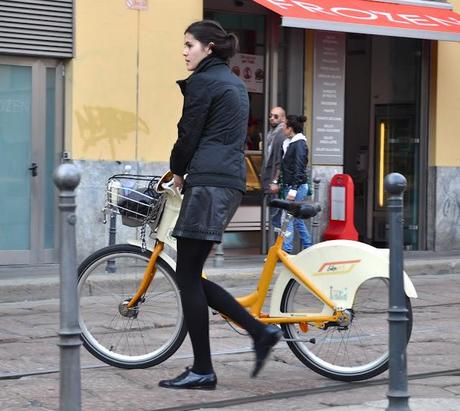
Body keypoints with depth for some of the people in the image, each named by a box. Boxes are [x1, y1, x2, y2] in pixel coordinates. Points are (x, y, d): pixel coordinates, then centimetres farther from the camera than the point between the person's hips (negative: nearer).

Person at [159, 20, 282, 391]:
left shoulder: (203, 81, -7)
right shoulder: (236, 84, 22)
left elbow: (190, 133, -6)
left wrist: (178, 170, 12)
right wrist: (188, 170, 20)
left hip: (208, 183, -10)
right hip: (232, 182, 10)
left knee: (188, 277, -4)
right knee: (193, 276, 12)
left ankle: (202, 370, -2)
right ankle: (261, 331, 6)